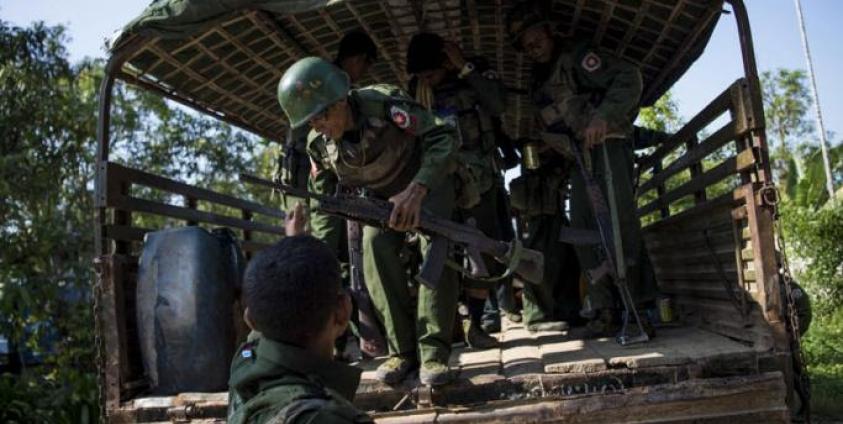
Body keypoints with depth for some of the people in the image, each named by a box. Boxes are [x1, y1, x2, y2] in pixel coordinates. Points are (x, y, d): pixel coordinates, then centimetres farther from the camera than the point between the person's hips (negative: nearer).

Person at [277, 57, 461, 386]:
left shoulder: (383, 102, -35)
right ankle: (402, 350, -14)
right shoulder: (319, 144, -19)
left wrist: (416, 190, -50)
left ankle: (433, 351, -23)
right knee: (375, 246, -21)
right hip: (382, 192, 4)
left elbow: (444, 136, -39)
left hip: (427, 177, -4)